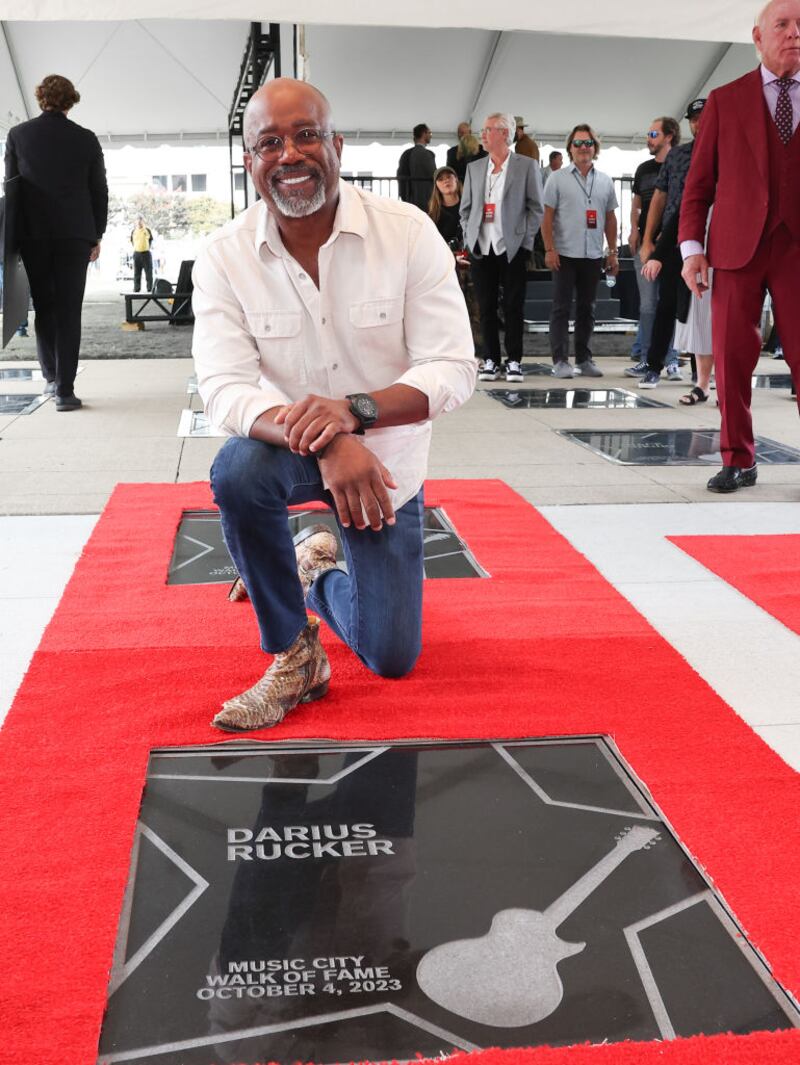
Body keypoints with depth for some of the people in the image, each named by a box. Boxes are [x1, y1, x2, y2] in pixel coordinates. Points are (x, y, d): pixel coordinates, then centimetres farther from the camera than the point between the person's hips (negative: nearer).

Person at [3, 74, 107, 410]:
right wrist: (97, 236, 13)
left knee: (43, 306, 14)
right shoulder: (86, 139, 3)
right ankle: (65, 389, -7)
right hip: (75, 234, -1)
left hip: (33, 234, 1)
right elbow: (99, 190, 5)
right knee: (69, 310, -2)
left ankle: (51, 375, 19)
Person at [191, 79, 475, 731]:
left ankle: (318, 578, 38)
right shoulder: (225, 257, -14)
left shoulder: (408, 232, -16)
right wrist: (327, 445, -41)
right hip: (289, 450, 0)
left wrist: (354, 410, -38)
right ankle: (295, 656, -14)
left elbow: (454, 372, -20)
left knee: (393, 660, 3)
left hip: (386, 460, 0)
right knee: (238, 469, -38)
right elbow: (225, 390, -23)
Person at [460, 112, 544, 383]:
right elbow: (466, 209, 17)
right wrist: (469, 238, 5)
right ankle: (491, 360, 11)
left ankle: (514, 361, 7)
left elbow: (536, 208, 1)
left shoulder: (526, 166, 1)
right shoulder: (474, 168, 13)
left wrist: (524, 240, -5)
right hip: (481, 249, 3)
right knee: (486, 308, 4)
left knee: (513, 307, -1)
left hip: (512, 249, -3)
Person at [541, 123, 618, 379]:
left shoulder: (605, 181, 11)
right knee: (561, 307, -3)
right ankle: (560, 360, -1)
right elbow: (547, 216, -2)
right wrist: (549, 249, -11)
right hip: (565, 254, -4)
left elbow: (610, 219, 15)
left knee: (587, 309, 9)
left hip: (593, 255, 4)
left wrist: (613, 252, 10)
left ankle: (584, 359, 16)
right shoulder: (557, 179, 1)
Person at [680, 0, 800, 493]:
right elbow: (699, 182, 7)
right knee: (732, 356, 0)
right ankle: (738, 460, 11)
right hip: (737, 245, 0)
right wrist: (692, 246, -2)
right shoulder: (725, 100, 9)